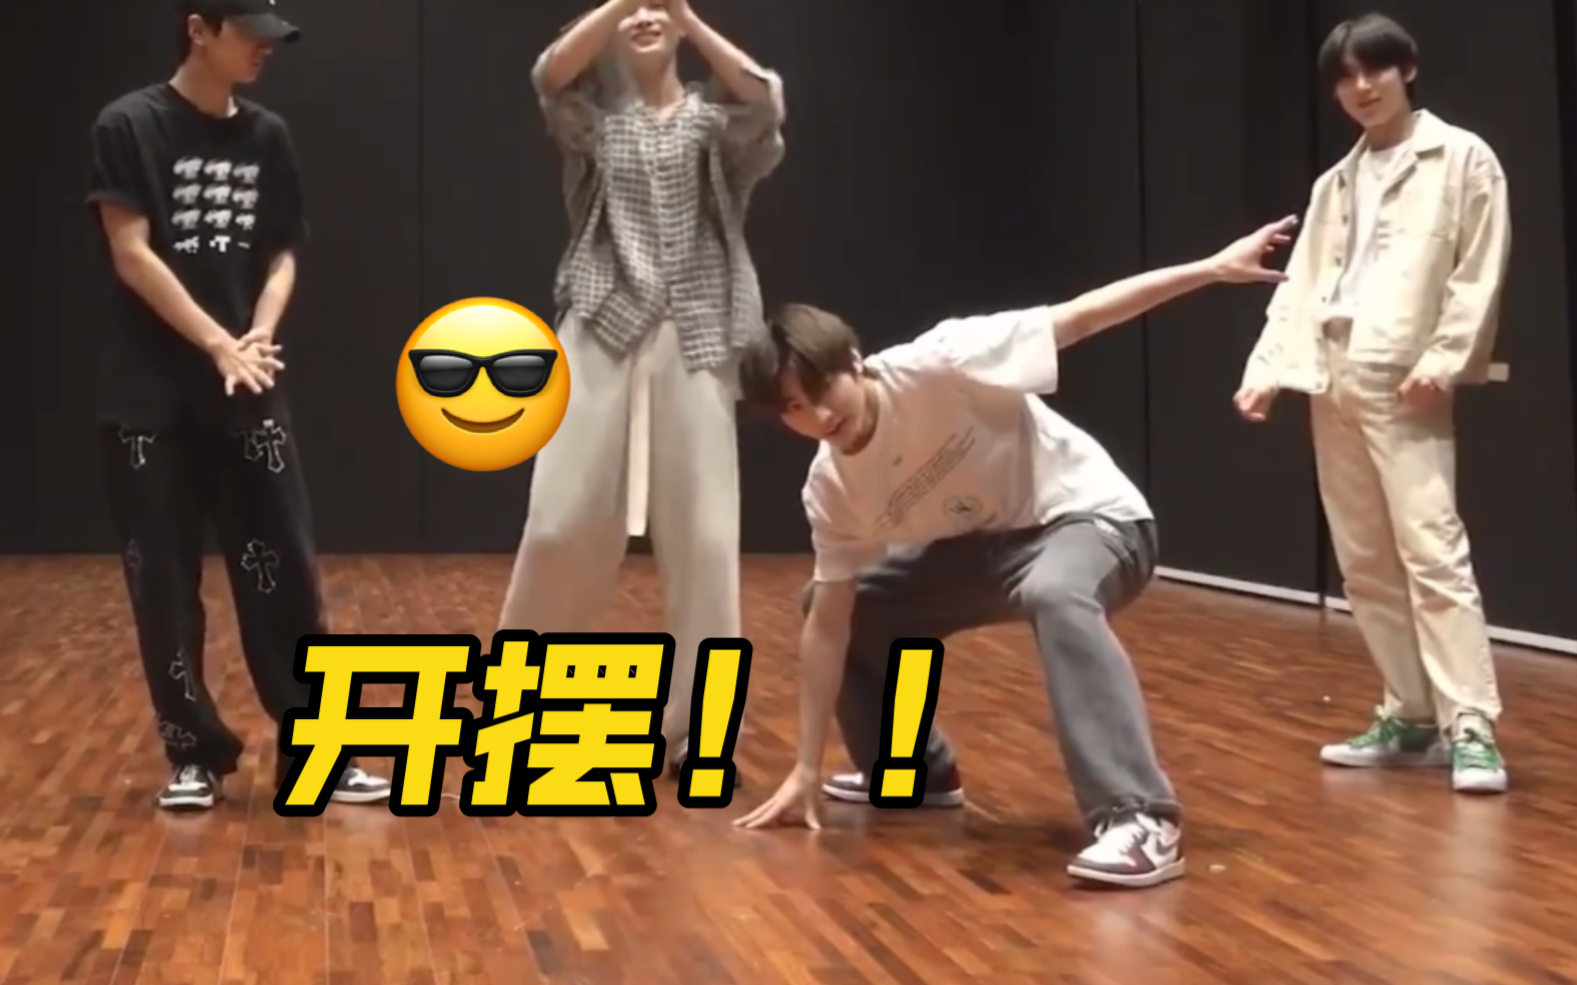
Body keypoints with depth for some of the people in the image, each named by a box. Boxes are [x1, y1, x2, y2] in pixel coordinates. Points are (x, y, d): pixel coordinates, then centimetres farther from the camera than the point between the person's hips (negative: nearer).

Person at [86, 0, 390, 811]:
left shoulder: (267, 137, 8)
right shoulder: (130, 126, -6)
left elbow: (282, 257, 10)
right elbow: (131, 257, -10)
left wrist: (257, 338, -8)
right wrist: (219, 345, -13)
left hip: (247, 389, 3)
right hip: (149, 396, -3)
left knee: (283, 572, 1)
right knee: (164, 585, 3)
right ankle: (195, 754, 15)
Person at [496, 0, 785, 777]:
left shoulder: (715, 119, 11)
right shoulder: (594, 117, 11)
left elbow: (765, 97, -12)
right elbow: (550, 72, -10)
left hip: (694, 343, 0)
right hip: (601, 335, 0)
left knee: (702, 533, -1)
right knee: (564, 525, -2)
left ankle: (696, 726, 9)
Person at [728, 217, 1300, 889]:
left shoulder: (934, 367, -27)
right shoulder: (829, 487, -10)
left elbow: (1078, 318, -26)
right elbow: (829, 623, -6)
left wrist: (1212, 269, -31)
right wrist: (806, 769, -7)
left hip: (1092, 520, -7)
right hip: (987, 542, 7)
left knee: (1053, 594, -42)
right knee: (825, 602, 8)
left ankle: (1142, 820, -43)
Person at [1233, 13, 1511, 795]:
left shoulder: (1462, 158, 3)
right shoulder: (1335, 183, 20)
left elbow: (1478, 276, -5)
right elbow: (1300, 282, 14)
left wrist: (1441, 364, -15)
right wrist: (1268, 368, 3)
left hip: (1403, 381, -6)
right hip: (1332, 380, 6)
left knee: (1432, 551, -13)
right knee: (1364, 562, 7)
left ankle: (1471, 728, -12)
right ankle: (1410, 717, 14)